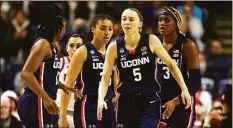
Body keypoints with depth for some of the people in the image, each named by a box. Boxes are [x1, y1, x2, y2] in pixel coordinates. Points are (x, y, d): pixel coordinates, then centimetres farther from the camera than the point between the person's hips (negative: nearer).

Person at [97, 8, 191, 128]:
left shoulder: (151, 41, -4)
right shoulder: (114, 47, -2)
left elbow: (171, 64, 5)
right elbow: (105, 78, -1)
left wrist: (184, 89, 1)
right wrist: (101, 99, -18)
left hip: (149, 101, -2)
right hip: (126, 102, 2)